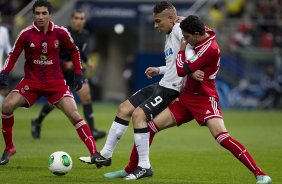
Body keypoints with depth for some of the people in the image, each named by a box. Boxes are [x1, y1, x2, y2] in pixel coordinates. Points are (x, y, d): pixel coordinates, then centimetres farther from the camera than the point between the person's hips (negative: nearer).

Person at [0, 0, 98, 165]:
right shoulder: (26, 34, -10)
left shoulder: (60, 33, -8)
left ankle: (95, 154, -12)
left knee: (74, 114, -15)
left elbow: (74, 50, 9)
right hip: (31, 81, 1)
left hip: (55, 81, -1)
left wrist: (78, 73, 4)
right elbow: (13, 55, 0)